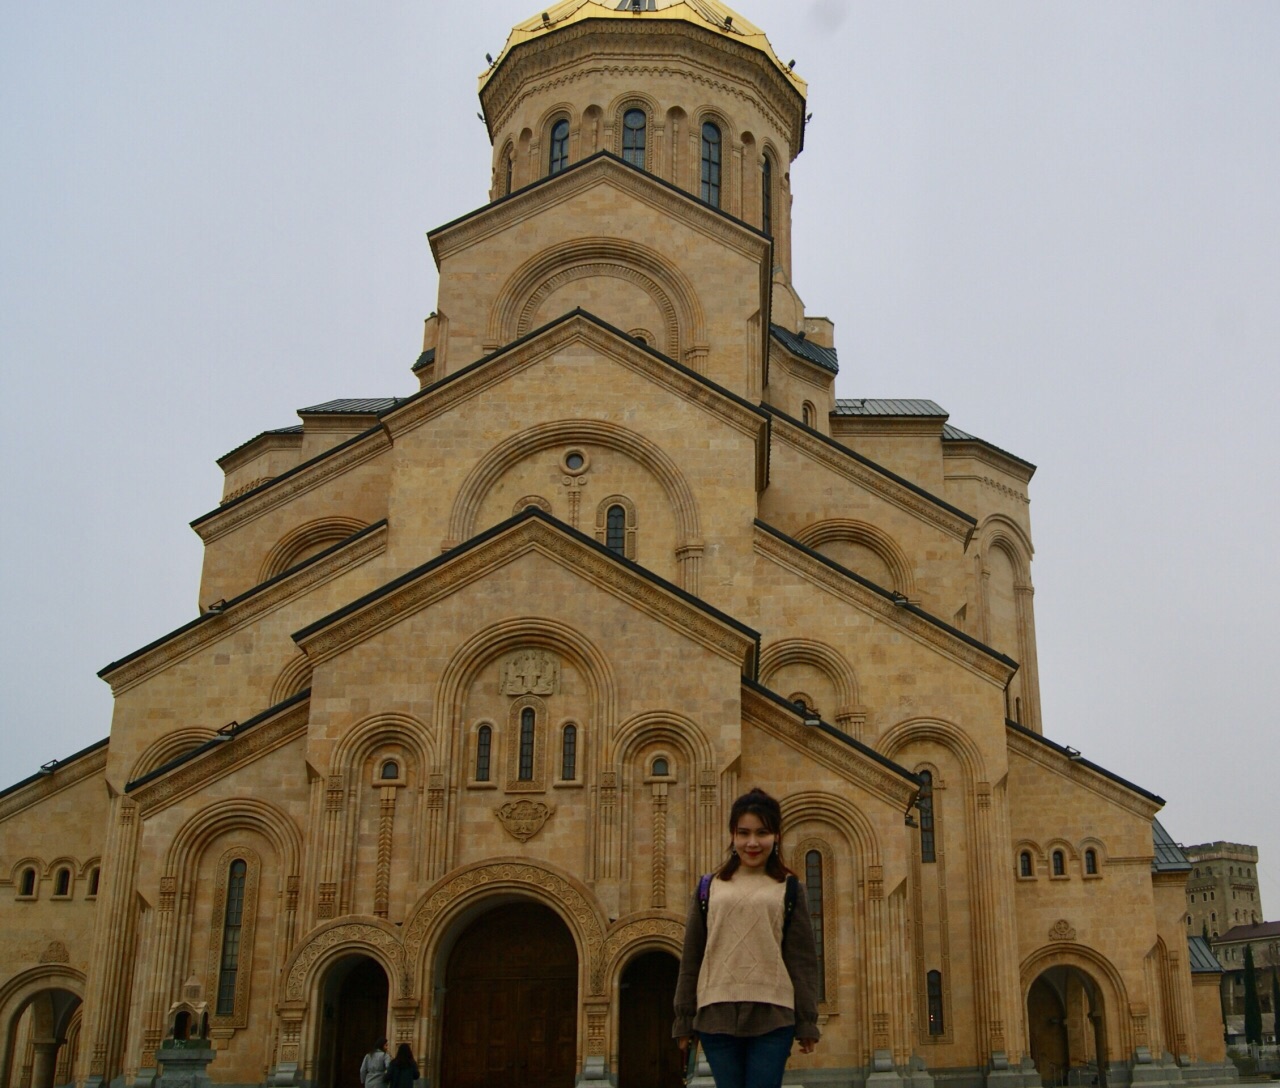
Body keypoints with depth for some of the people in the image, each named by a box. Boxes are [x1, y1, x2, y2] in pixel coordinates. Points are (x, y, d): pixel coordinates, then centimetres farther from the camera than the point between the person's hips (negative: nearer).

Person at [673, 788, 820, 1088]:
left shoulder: (788, 889, 8)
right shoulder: (710, 888, 10)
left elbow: (802, 959, 6)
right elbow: (691, 958, 12)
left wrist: (807, 1022, 2)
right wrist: (684, 1020, 9)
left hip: (772, 1017, -1)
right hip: (717, 1017, 2)